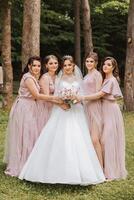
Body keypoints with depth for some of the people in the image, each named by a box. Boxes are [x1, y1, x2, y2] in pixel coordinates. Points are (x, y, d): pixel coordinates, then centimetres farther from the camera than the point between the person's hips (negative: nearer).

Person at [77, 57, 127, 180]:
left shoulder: (111, 80, -13)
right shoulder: (105, 79, 14)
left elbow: (99, 95, -21)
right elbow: (101, 95, 7)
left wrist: (82, 98, -24)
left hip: (111, 111, -8)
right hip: (105, 111, 8)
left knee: (109, 139, -6)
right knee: (105, 139, 9)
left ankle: (112, 172, 3)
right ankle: (108, 169, 17)